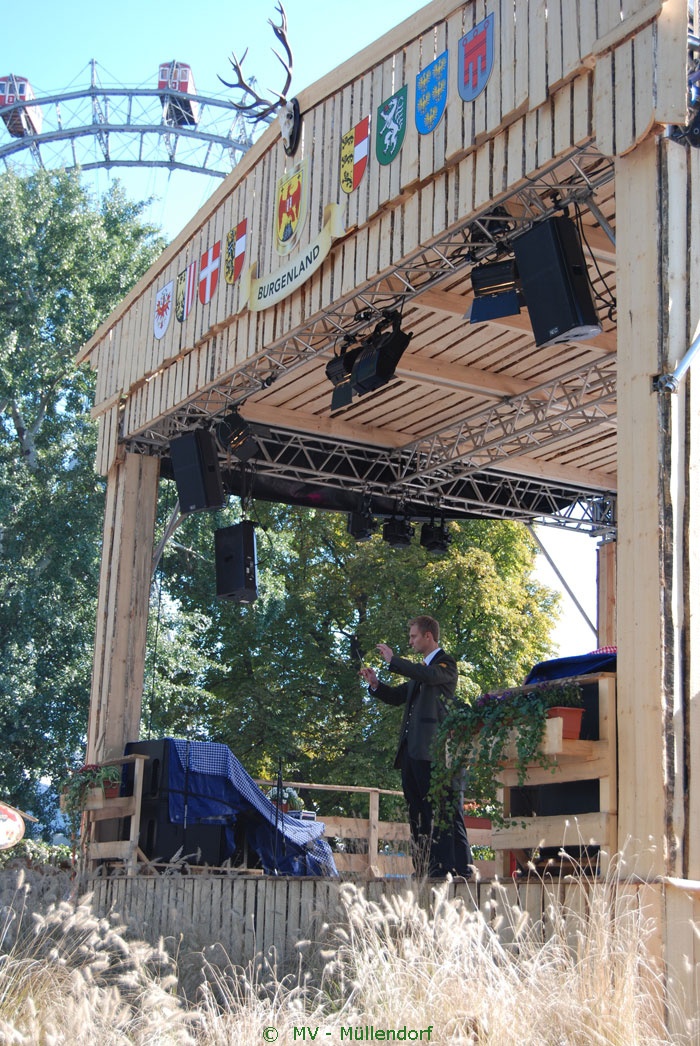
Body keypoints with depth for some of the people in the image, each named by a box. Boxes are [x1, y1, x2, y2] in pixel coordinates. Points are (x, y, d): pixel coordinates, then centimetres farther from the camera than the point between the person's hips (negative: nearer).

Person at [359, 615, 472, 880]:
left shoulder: (445, 663, -2)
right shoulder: (419, 668, 25)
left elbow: (429, 676, -24)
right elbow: (397, 696, 28)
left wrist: (393, 660, -17)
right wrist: (375, 684, 10)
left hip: (432, 749, -9)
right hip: (411, 749, 9)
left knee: (446, 811, -10)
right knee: (418, 812, 8)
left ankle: (459, 868, -10)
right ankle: (426, 869, 11)